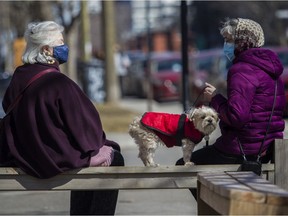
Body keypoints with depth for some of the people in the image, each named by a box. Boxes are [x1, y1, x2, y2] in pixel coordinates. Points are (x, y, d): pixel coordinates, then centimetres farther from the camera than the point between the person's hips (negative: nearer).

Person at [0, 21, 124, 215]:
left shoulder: (19, 77, -2)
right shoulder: (58, 83, -23)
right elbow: (83, 124, -16)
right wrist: (97, 140, 6)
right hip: (57, 157, -8)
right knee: (114, 157, 15)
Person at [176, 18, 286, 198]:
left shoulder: (242, 70, -17)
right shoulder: (270, 70, 15)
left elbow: (236, 117, -26)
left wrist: (215, 98, -9)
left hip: (243, 151, -10)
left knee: (183, 167, 3)